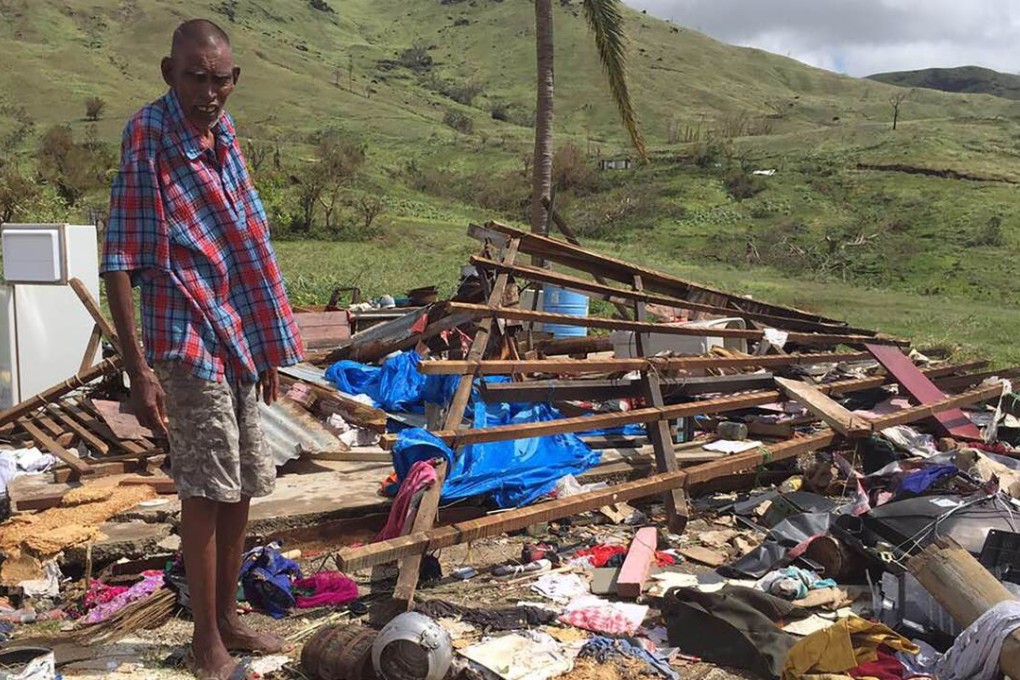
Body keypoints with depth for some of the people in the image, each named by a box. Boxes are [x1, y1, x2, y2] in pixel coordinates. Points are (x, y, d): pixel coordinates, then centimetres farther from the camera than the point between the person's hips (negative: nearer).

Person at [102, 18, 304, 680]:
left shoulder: (224, 135, 9)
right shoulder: (150, 135, -13)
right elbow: (121, 259, -15)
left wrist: (268, 349, 17)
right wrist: (138, 368, -20)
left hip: (240, 338, 8)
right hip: (191, 341, -7)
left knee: (241, 486, 13)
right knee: (207, 488, -1)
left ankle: (229, 617, 28)